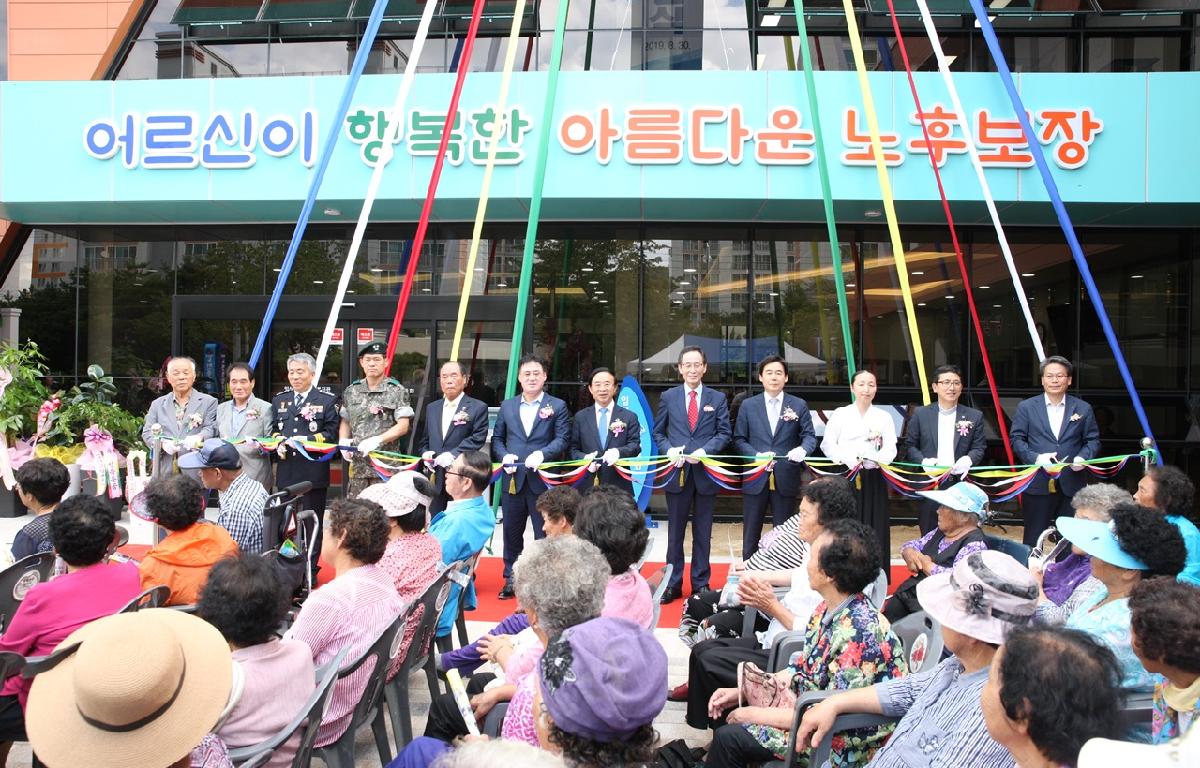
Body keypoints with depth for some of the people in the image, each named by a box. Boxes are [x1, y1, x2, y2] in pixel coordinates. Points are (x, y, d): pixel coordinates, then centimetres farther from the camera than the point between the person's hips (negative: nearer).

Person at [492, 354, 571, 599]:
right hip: (513, 479, 3)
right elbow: (497, 438, 14)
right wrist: (504, 456, -6)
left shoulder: (557, 406, 3)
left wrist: (542, 454, -21)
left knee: (544, 534, 3)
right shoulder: (507, 406, 13)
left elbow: (563, 439, -5)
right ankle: (511, 579, 24)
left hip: (543, 480, -3)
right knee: (511, 533, 11)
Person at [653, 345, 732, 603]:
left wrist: (704, 451, -14)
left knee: (703, 533, 8)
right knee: (675, 532, 7)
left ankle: (701, 584, 19)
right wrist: (669, 450, -12)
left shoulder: (717, 398, 5)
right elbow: (658, 433, 8)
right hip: (677, 472, 0)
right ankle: (673, 584, 16)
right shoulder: (668, 397, 5)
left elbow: (724, 433, 2)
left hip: (705, 472, 0)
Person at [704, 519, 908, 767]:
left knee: (729, 737, -11)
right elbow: (801, 670, 10)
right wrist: (742, 691, 3)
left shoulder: (859, 634, -30)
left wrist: (756, 714, -16)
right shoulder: (827, 608, -2)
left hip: (845, 744, -8)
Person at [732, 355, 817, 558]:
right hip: (755, 478, 0)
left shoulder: (799, 405, 6)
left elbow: (810, 436, 1)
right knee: (751, 534, 7)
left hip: (786, 479, 0)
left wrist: (802, 449, -22)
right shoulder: (748, 405, 6)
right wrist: (757, 455, -14)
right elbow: (739, 440, 4)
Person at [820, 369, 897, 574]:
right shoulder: (840, 414, 6)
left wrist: (872, 459, -21)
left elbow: (890, 450, 1)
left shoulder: (884, 417, 9)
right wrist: (848, 460, -18)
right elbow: (827, 444, -1)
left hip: (873, 479, 1)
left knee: (874, 529, 1)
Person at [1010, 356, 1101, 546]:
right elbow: (1016, 439, 1)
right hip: (1037, 485, -1)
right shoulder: (1026, 407, 4)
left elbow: (1093, 440, 8)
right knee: (1033, 539, 6)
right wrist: (1036, 458, -15)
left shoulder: (1083, 409, 8)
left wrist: (1083, 457, -12)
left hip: (1071, 485, 1)